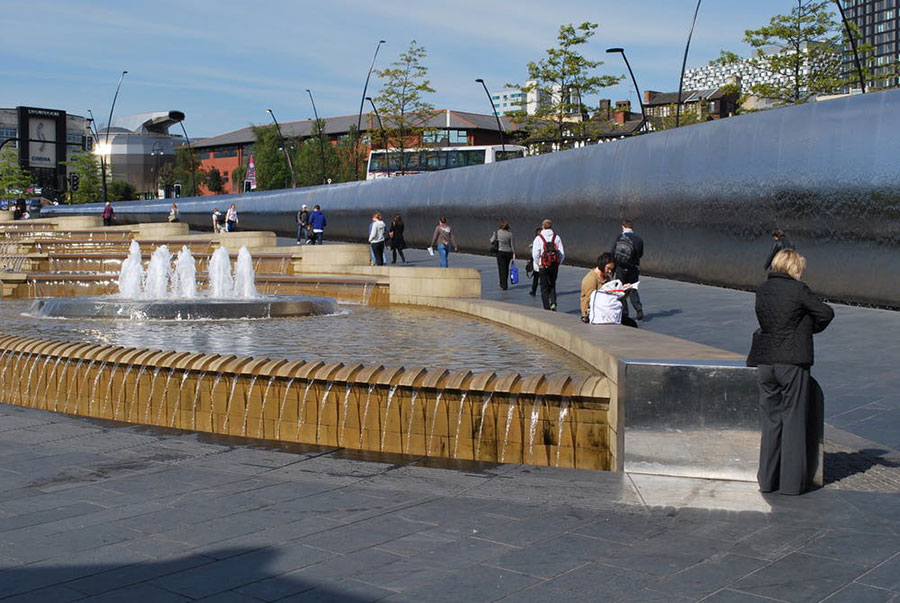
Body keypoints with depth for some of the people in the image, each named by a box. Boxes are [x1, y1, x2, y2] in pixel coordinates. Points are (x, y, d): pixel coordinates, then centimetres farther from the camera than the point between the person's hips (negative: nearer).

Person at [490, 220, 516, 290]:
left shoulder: (497, 232, -6)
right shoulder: (510, 233, -2)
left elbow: (492, 240, 2)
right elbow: (512, 244, -3)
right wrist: (514, 253, 1)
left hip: (500, 252, -2)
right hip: (508, 252, 2)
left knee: (502, 268, 1)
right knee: (506, 268, 15)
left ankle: (504, 285, -4)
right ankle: (504, 283, 27)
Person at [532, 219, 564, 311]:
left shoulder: (538, 238, -4)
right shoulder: (557, 237, 3)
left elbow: (535, 254, -10)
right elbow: (562, 253, -1)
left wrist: (538, 264, 4)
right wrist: (558, 263, 11)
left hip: (543, 266, -2)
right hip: (555, 266, 2)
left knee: (544, 287, 8)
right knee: (552, 285, 18)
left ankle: (547, 308, 4)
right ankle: (553, 303, -1)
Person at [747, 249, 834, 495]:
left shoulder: (762, 290, 6)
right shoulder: (798, 289, -10)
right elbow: (826, 313, -6)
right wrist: (811, 328, 13)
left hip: (765, 362, 5)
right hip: (793, 362, -5)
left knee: (770, 420, 13)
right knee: (794, 420, 4)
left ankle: (768, 478, 17)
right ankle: (792, 481, 7)